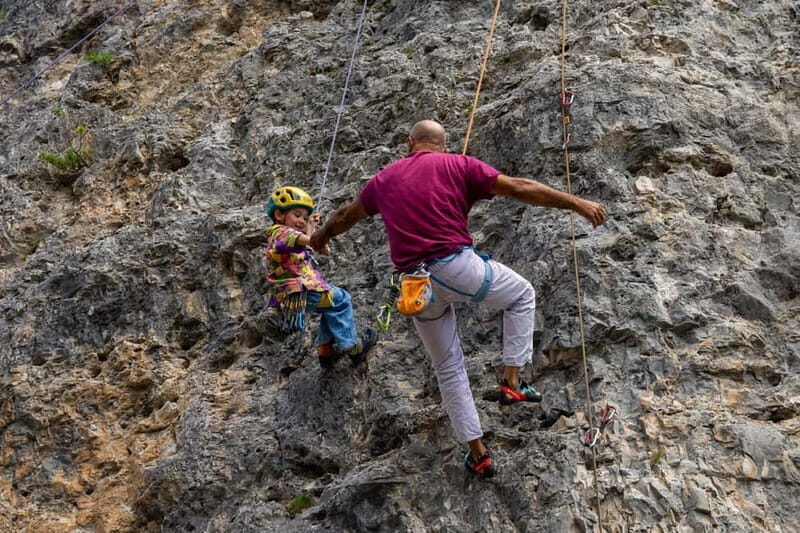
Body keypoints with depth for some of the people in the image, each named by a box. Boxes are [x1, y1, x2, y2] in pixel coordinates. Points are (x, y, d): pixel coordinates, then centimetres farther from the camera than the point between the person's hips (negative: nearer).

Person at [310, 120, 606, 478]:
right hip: (456, 266, -4)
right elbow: (521, 189, 2)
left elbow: (348, 214, 36)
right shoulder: (457, 165, 7)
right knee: (522, 294, 24)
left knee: (448, 367, 18)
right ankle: (512, 382, 16)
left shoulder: (384, 179, 19)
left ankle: (477, 453, 19)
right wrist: (576, 203, 8)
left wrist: (321, 235, 56)